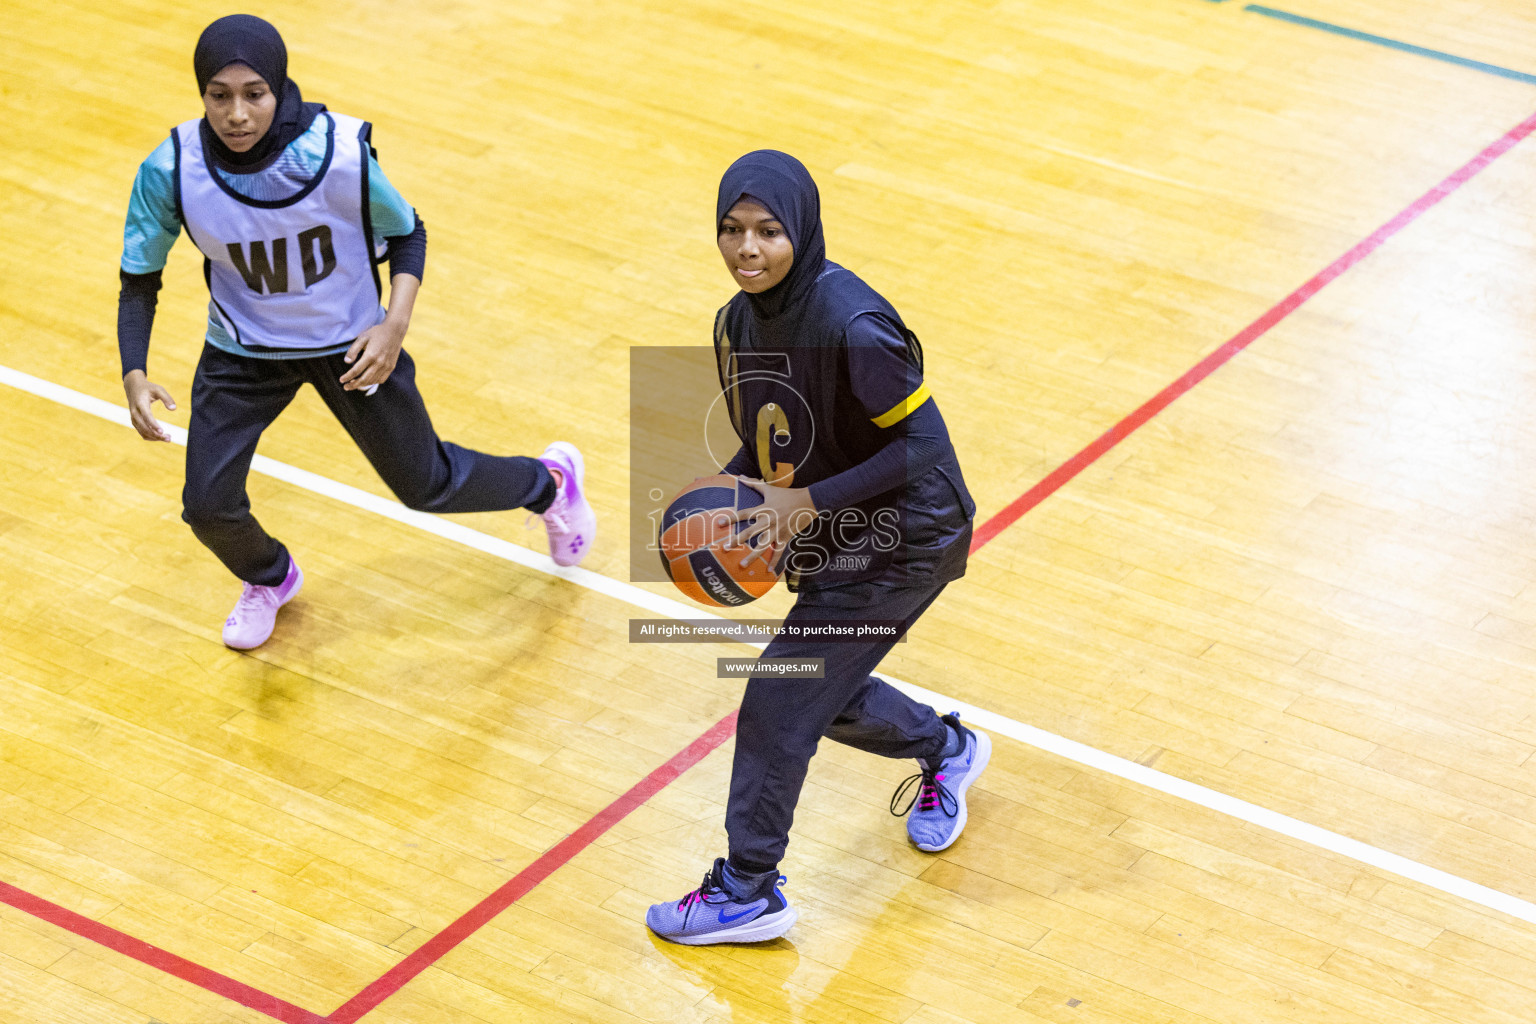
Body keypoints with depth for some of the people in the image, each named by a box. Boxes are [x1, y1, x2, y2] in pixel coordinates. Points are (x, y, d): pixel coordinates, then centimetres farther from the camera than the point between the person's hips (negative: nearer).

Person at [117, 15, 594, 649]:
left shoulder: (341, 151, -29)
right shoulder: (170, 172, -25)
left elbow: (406, 234, -10)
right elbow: (140, 280, -10)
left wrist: (395, 325, -25)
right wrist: (133, 375, -26)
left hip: (350, 345, -1)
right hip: (243, 351, 2)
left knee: (426, 486, 11)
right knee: (209, 507, -7)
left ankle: (550, 482, 47)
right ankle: (269, 579, 33)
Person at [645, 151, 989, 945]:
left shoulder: (851, 327, -29)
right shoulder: (739, 323, -4)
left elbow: (923, 444, -24)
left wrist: (809, 500, -28)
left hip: (900, 543, -8)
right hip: (835, 544, 8)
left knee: (777, 703, -6)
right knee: (827, 697, 22)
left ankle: (747, 892, 11)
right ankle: (947, 750, 52)